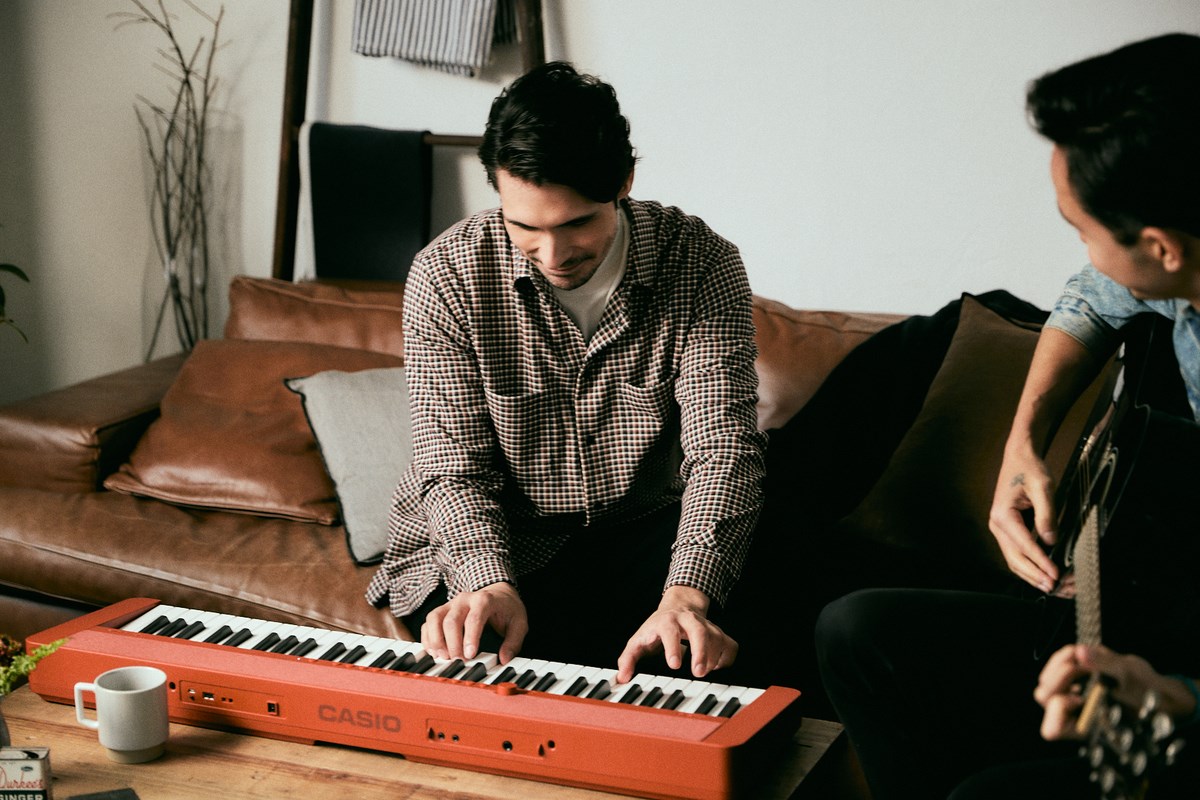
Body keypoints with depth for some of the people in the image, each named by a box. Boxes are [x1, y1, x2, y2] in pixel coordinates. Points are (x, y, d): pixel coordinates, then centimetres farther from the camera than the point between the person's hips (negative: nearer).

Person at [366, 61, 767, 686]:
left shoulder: (700, 265, -14)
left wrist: (685, 595, -39)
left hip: (642, 534, 2)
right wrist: (491, 583, -34)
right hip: (489, 544, -2)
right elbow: (457, 466, -14)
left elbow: (722, 445, -21)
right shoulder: (446, 277, -13)